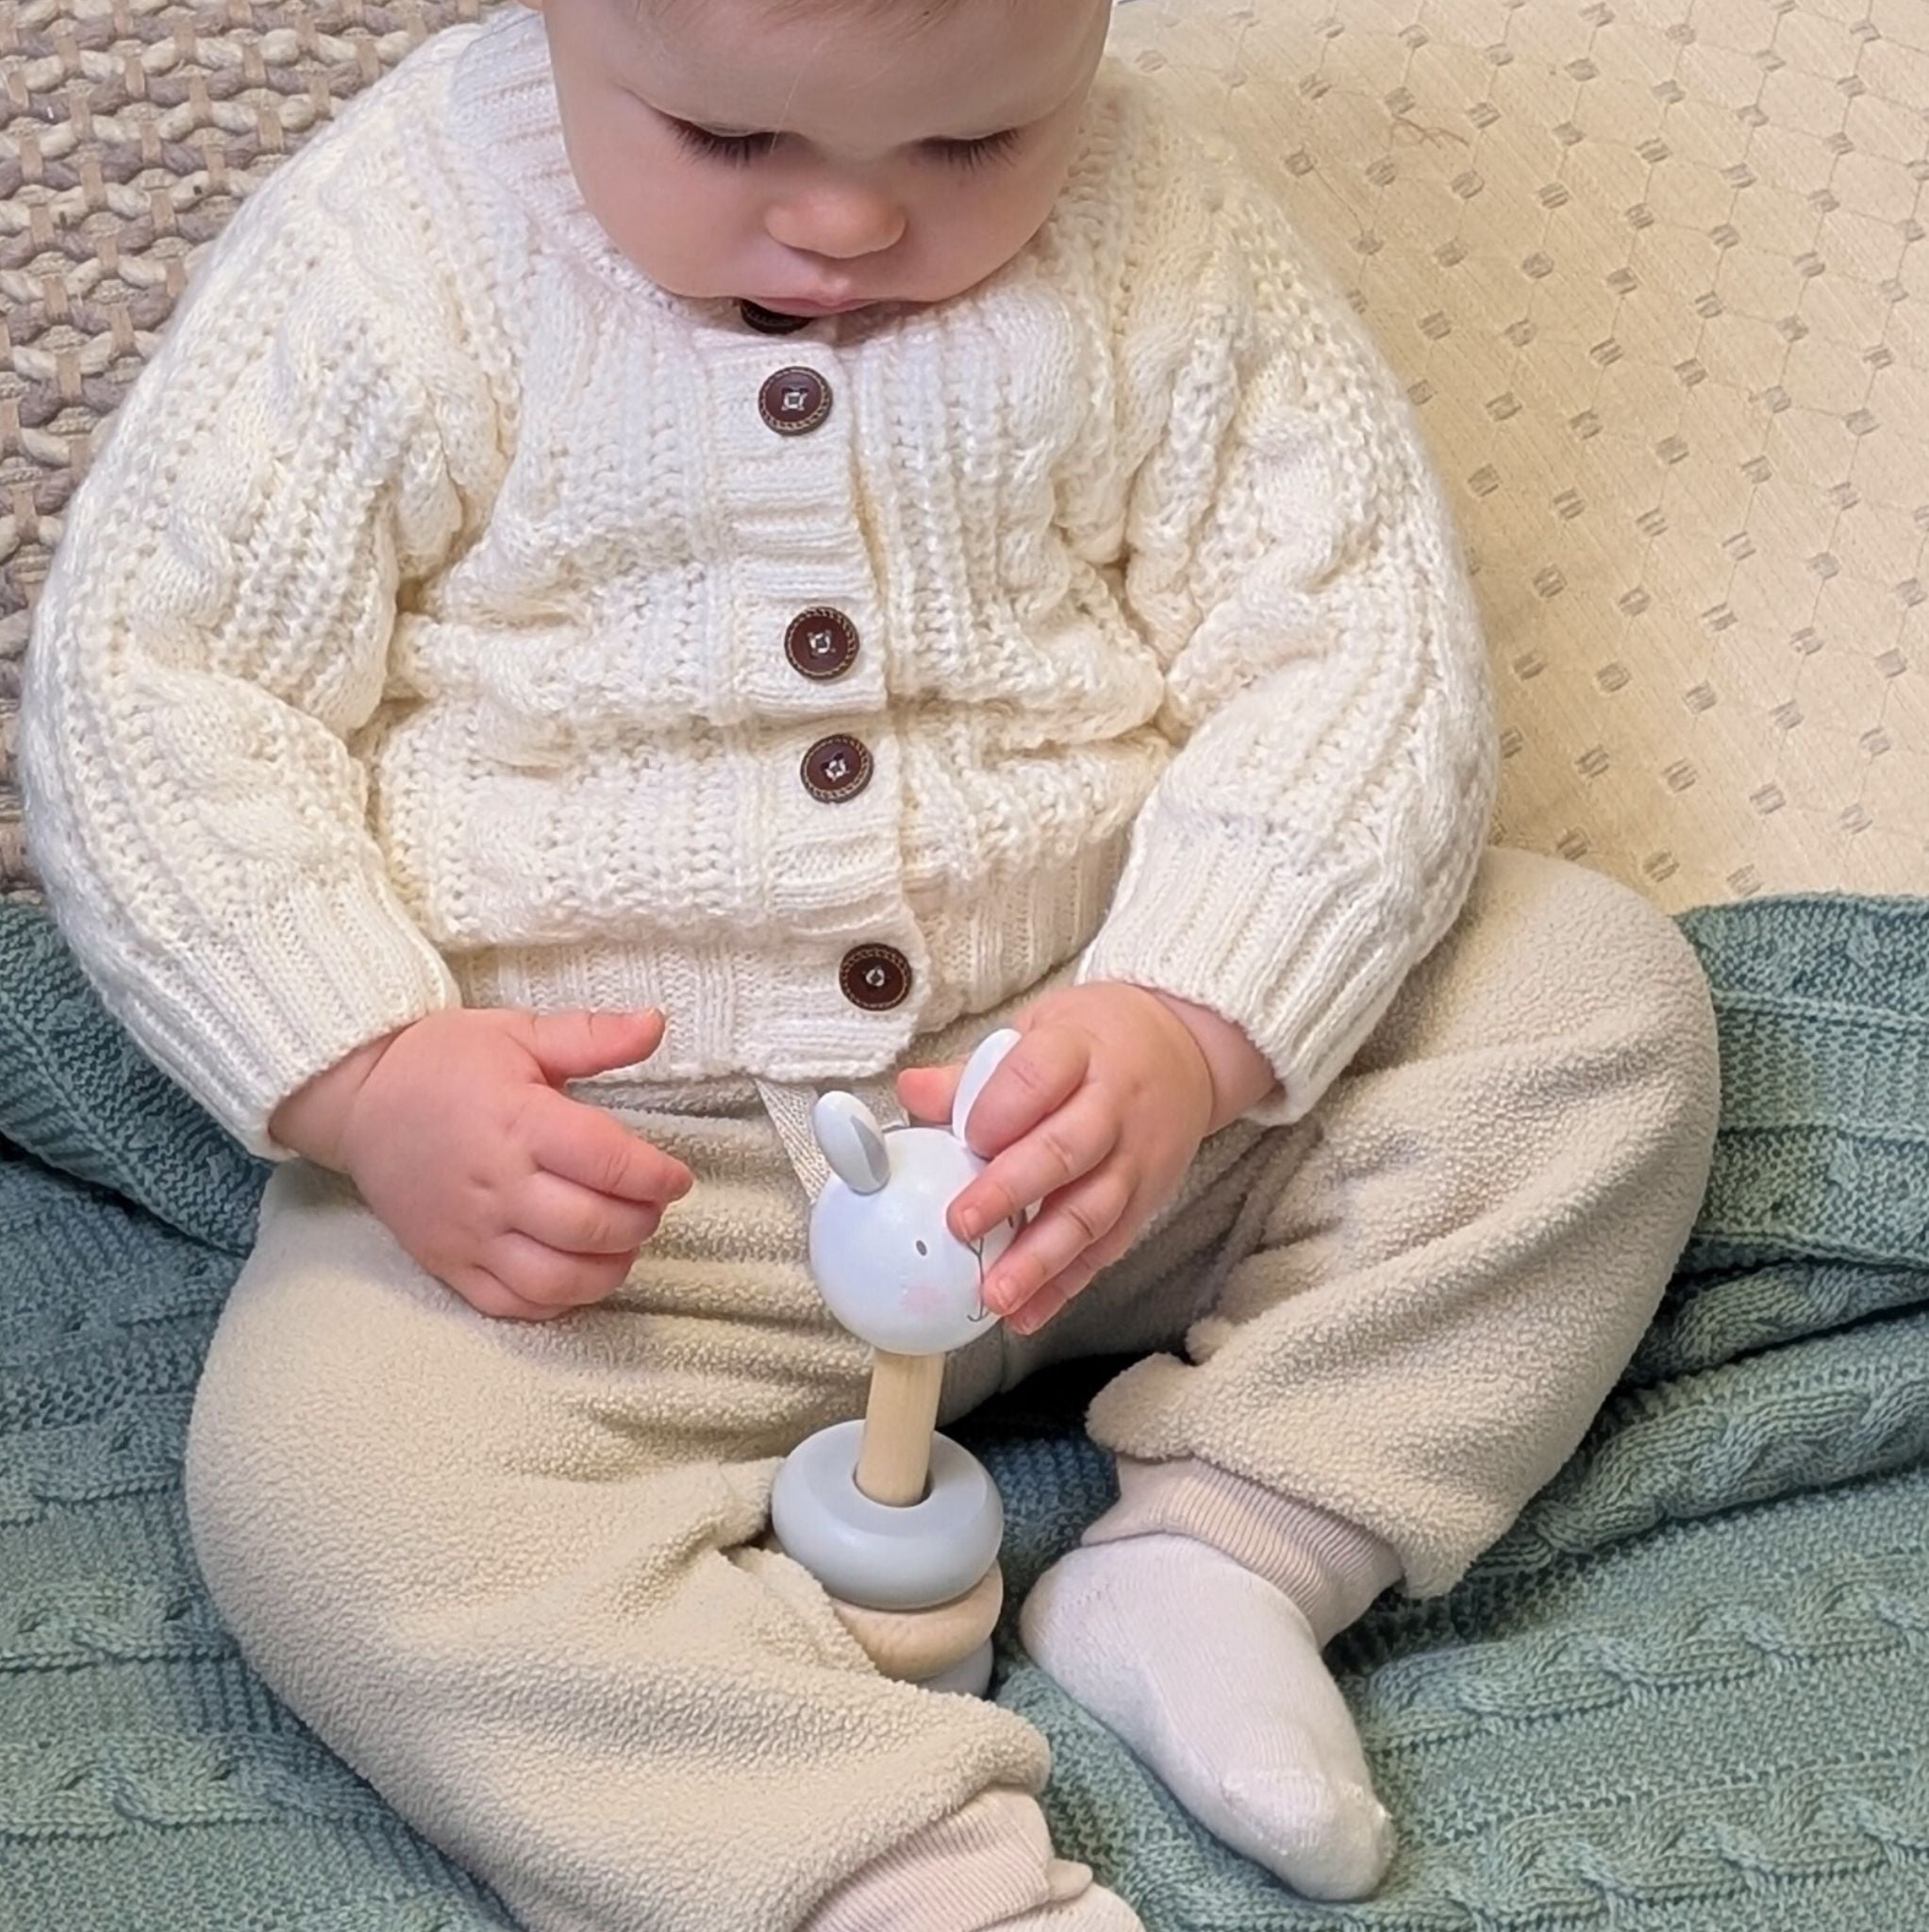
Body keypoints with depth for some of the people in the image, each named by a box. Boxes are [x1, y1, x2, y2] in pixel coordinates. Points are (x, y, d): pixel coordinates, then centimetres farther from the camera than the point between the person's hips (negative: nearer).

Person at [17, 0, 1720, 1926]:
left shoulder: (1162, 244, -6)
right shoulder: (396, 251, -10)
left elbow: (1351, 646, -6)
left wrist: (1192, 1032, -23)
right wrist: (371, 1081, -20)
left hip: (1113, 1093, 3)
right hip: (588, 1171, -2)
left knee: (1604, 995, -8)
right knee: (313, 1475, -26)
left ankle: (1222, 1546, -12)